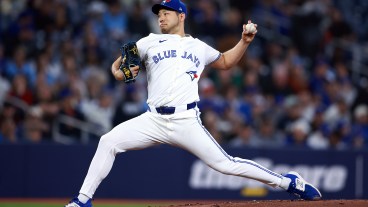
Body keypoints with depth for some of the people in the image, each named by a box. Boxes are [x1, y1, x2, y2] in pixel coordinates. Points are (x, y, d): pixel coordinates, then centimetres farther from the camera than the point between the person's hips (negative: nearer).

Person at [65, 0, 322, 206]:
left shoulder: (199, 47, 16)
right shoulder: (150, 43, 14)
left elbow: (225, 62, 32)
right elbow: (117, 66, 13)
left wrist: (244, 42, 16)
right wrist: (118, 73, -11)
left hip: (187, 122, -1)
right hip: (154, 120, 2)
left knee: (226, 164, -9)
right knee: (109, 142, -16)